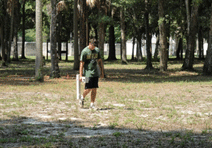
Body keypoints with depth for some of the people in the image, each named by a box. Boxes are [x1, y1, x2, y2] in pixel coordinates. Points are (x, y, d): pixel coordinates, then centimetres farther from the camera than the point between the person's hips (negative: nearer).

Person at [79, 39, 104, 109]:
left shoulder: (97, 50, 9)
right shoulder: (84, 51, -8)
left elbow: (99, 61, 17)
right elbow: (81, 64, -9)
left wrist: (102, 72, 15)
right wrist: (80, 75, -12)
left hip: (95, 73, 5)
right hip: (88, 72, -5)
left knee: (94, 89, 2)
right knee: (88, 89, -8)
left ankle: (92, 104, 9)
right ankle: (82, 98, 20)